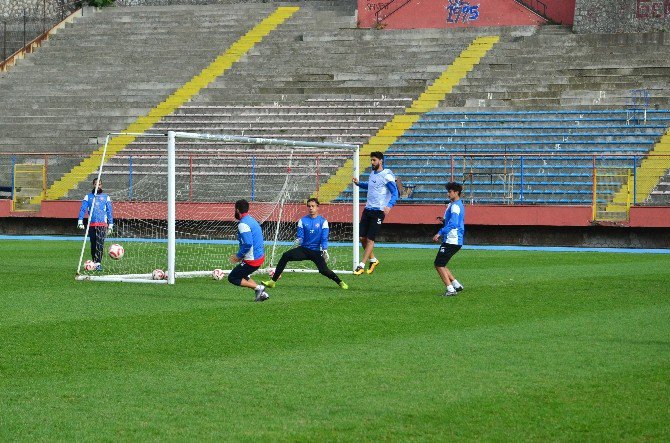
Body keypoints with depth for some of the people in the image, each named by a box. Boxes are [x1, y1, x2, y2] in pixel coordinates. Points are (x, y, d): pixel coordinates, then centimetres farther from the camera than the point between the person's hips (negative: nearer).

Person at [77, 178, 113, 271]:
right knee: (93, 245, 7)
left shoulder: (106, 197, 11)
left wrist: (110, 225, 7)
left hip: (102, 225, -2)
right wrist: (80, 221, -9)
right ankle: (94, 262, 18)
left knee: (100, 244, -15)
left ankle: (98, 263, -20)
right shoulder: (88, 197, 12)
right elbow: (82, 209, 5)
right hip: (91, 224, 2)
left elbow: (109, 212, 13)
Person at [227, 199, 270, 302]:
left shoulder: (243, 224, -18)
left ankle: (258, 288, -9)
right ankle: (261, 293, 12)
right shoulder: (251, 220, 12)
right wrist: (240, 255, 16)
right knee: (241, 275, 24)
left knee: (232, 278, 1)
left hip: (252, 260, -9)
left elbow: (247, 244, -27)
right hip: (260, 256, 9)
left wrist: (238, 256, -13)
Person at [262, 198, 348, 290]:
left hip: (317, 251, -2)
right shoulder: (303, 220, 3)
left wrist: (324, 249, -25)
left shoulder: (323, 221, -3)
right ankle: (273, 281, -17)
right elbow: (300, 237, -1)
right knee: (285, 256, -18)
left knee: (324, 270, -18)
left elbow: (324, 238, -9)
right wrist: (299, 240, -25)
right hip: (304, 249, 2)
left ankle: (340, 282, 10)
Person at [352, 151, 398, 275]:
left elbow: (395, 193, -14)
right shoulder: (373, 173, 13)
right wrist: (359, 183, 19)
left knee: (370, 239, -6)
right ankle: (373, 260, 25)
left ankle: (361, 265, -2)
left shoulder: (387, 175, -11)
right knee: (362, 237, 6)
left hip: (378, 211, -8)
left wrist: (389, 205, -30)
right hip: (368, 209, 8)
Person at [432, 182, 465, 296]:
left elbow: (453, 224, -28)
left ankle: (450, 289, -8)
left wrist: (440, 233, -33)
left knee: (439, 265, -7)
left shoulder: (455, 206, -15)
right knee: (440, 265, 16)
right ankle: (457, 285, 16)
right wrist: (444, 220, 13)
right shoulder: (453, 205, 18)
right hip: (453, 241, 10)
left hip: (452, 240, -10)